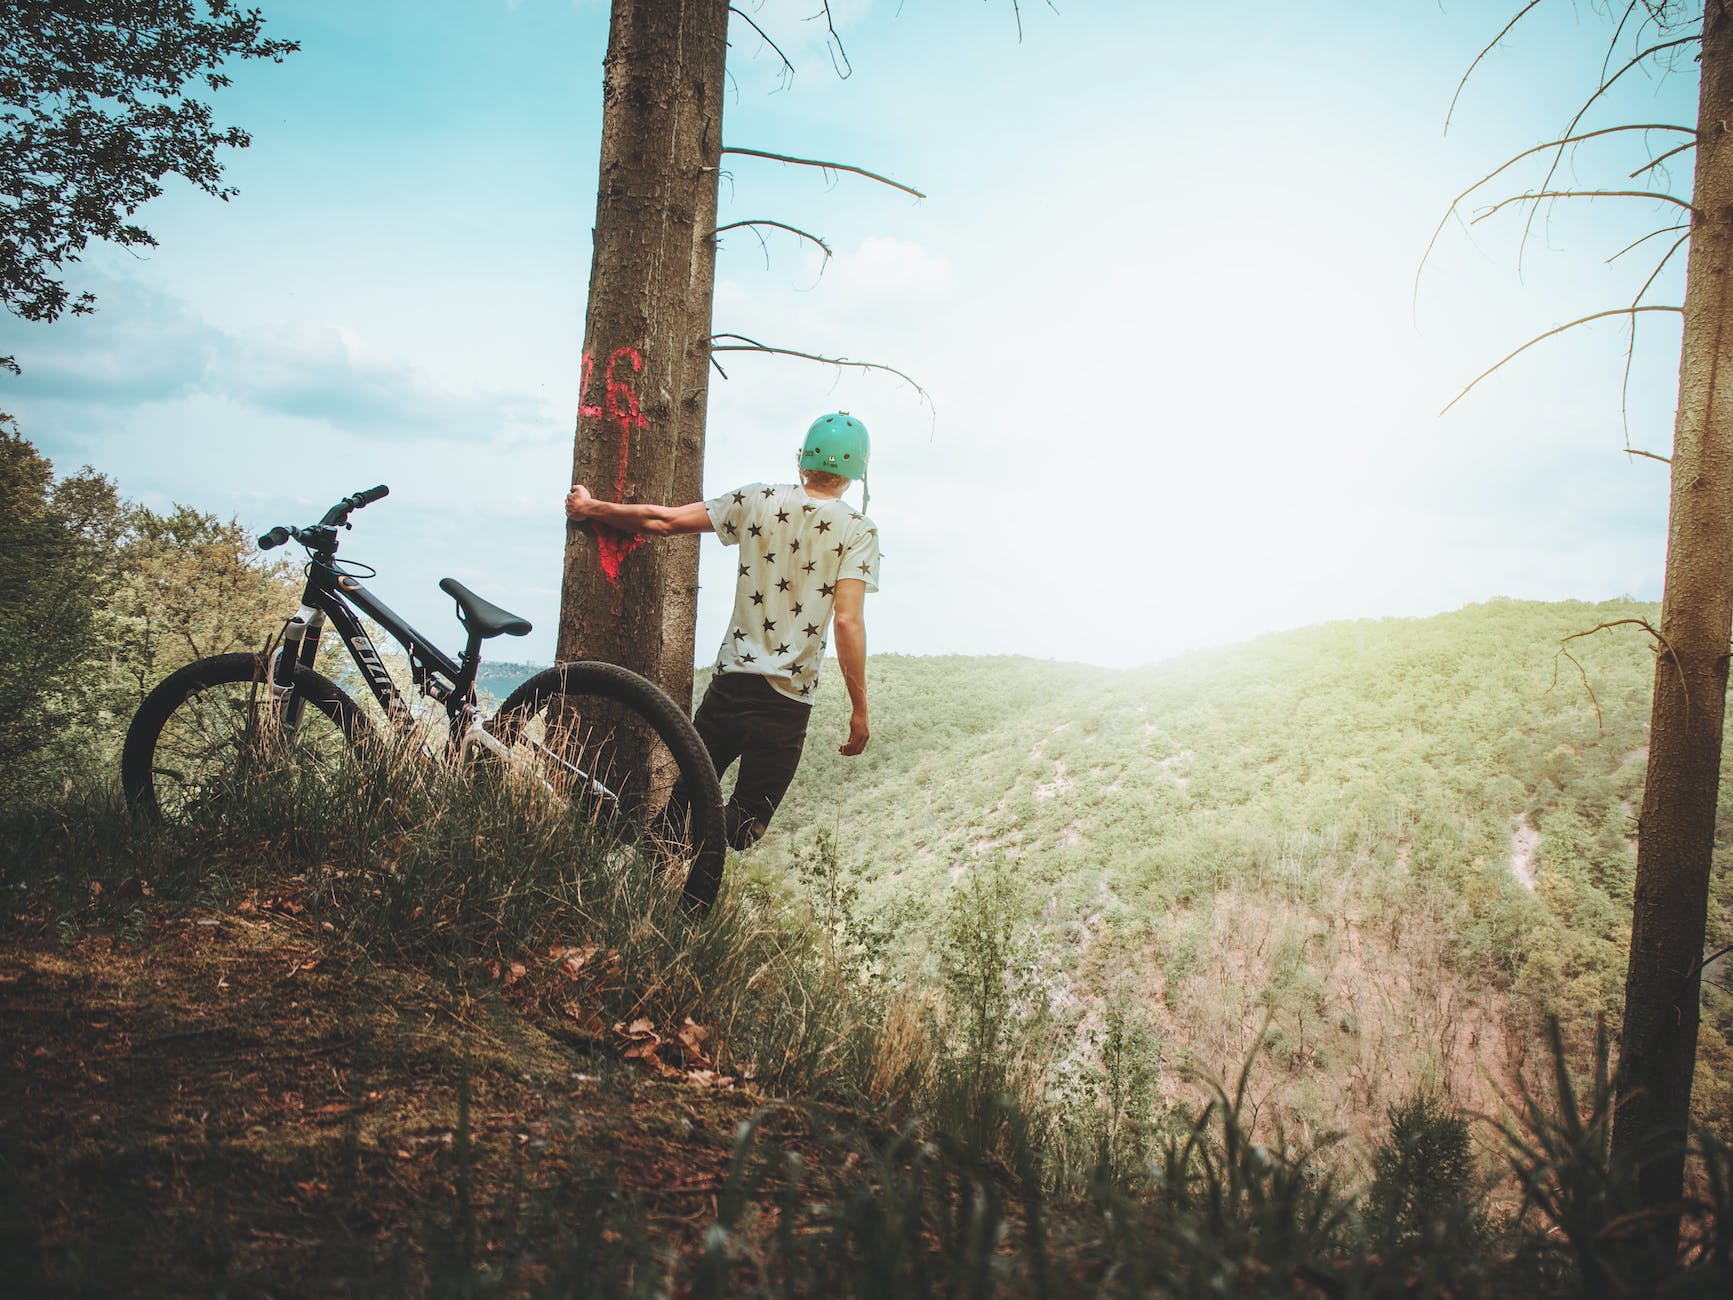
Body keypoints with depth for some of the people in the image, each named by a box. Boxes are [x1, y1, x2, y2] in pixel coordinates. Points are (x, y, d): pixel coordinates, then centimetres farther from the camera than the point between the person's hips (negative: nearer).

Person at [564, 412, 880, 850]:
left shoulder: (758, 501, 2)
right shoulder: (857, 531, -5)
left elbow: (663, 521, 3)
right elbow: (848, 621, -14)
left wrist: (589, 507, 18)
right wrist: (859, 710, -9)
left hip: (731, 680, 2)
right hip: (788, 700, -2)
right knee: (745, 825, 5)